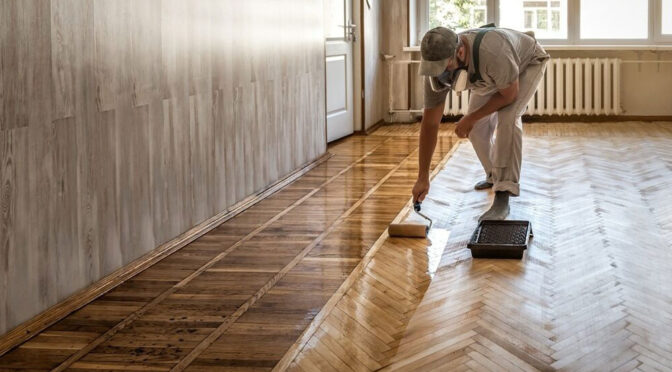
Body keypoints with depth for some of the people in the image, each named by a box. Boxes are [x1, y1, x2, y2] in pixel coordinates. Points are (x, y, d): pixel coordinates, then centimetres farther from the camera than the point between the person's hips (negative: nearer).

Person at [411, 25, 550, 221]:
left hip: (528, 62, -6)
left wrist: (471, 118, -19)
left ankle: (503, 198, -25)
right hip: (493, 76, 6)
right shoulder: (437, 67, -29)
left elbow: (509, 95, -28)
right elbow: (430, 122, -21)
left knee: (507, 118, -26)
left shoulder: (492, 54, -47)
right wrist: (423, 178, -20)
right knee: (477, 127, 1)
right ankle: (495, 177, 29)